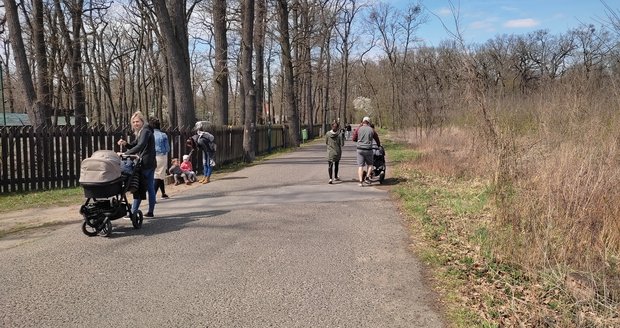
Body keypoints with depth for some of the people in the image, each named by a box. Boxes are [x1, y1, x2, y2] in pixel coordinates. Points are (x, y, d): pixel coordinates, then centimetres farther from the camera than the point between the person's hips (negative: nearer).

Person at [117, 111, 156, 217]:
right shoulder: (140, 133, 20)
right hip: (150, 163, 10)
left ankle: (133, 212, -8)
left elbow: (140, 146, -25)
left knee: (139, 188, -9)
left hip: (145, 163, -10)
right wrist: (125, 144, 1)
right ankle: (150, 212, 15)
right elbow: (134, 145, 22)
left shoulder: (145, 131, -11)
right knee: (150, 188, 10)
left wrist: (125, 153, -29)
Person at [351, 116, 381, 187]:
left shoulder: (358, 129, 2)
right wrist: (379, 145, 35)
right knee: (369, 164, 16)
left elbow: (353, 139, 6)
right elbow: (377, 139, 16)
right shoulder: (372, 130, 3)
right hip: (368, 150, 0)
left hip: (360, 149, 0)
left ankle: (361, 181, -4)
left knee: (360, 166, 3)